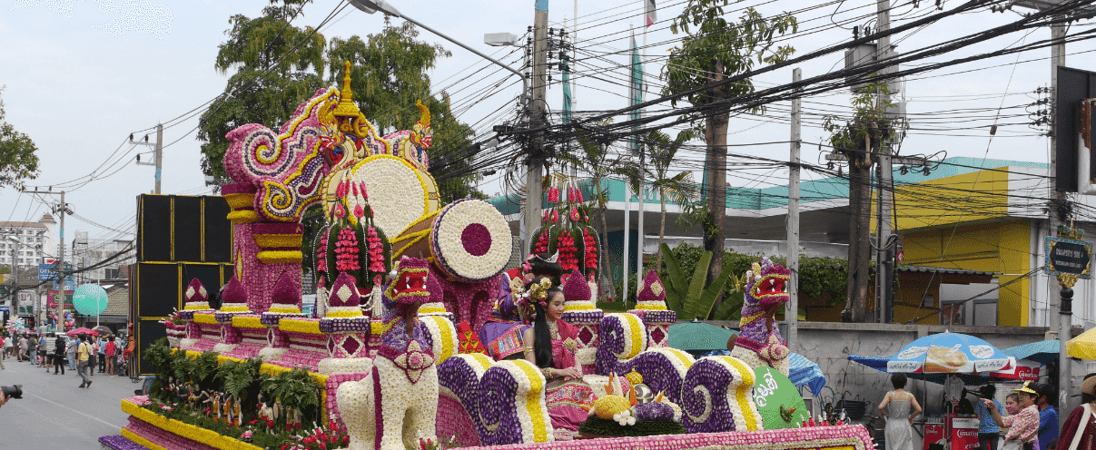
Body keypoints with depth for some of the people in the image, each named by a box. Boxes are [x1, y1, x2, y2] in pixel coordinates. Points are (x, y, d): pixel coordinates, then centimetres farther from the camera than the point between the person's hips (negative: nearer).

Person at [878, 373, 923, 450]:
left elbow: (881, 407, -18)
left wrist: (881, 412, 4)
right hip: (905, 425, 1)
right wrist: (911, 417, 12)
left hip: (892, 426, -1)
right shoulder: (909, 396, -1)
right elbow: (919, 410, -6)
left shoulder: (890, 394, -7)